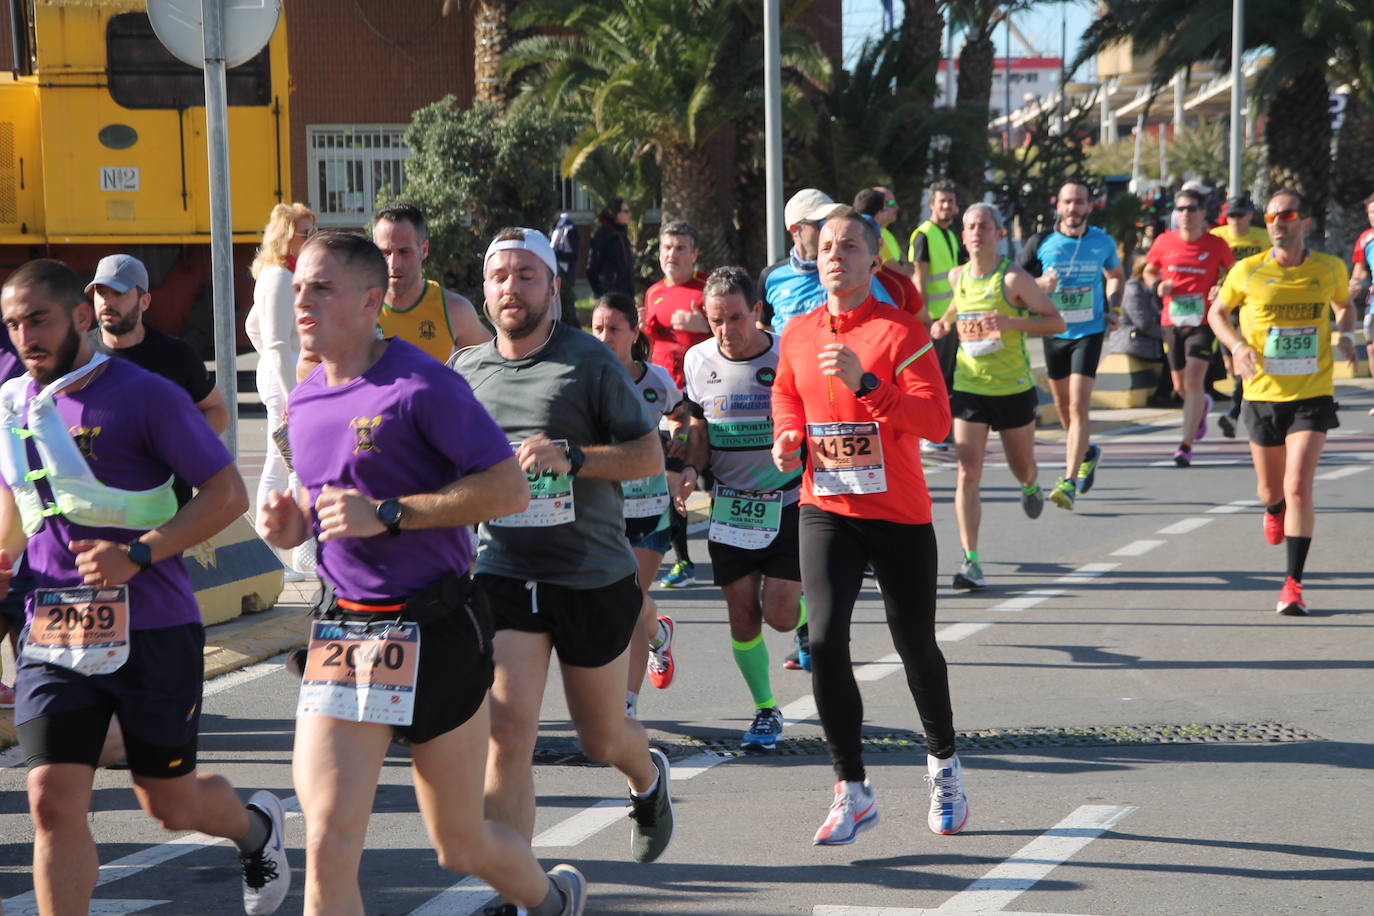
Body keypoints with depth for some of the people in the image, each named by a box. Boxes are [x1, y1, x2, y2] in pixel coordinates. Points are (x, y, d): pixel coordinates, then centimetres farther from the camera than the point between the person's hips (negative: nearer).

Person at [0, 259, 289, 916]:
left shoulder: (143, 395, -10)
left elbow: (227, 494, -10)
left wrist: (139, 553, -20)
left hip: (150, 630, -4)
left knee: (169, 803, 10)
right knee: (53, 804, -8)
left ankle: (256, 828, 42)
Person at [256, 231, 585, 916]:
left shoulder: (422, 385, -13)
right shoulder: (303, 403, 10)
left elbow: (509, 488, -17)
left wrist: (387, 514, -22)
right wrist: (293, 522, 3)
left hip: (435, 632, -5)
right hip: (340, 631, 5)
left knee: (462, 845, 10)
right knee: (327, 844, -10)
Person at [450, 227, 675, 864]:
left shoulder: (590, 362, -5)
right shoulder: (464, 371, 6)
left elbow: (650, 455, -7)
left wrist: (570, 457, -21)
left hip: (595, 576, -1)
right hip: (504, 573, 2)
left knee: (601, 736, 15)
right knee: (508, 734, -14)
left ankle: (648, 776, 52)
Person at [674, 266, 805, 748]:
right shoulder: (699, 361, 0)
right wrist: (692, 468, -4)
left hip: (787, 502, -3)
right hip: (728, 505, 3)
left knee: (779, 615, -8)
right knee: (741, 614, 2)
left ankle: (808, 617, 29)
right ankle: (765, 709, 20)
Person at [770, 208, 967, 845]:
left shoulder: (901, 330, -10)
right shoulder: (796, 335, 5)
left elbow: (937, 419, -19)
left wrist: (865, 382, -28)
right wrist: (789, 435, 4)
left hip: (899, 512, -3)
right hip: (825, 509, 3)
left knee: (916, 647, 10)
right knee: (824, 641, -13)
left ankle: (943, 763, 37)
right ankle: (852, 792, -1)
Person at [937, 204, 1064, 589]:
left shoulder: (1014, 278, -12)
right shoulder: (958, 276, 3)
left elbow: (1057, 322, -11)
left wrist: (1010, 322, -25)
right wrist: (944, 322, 8)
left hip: (1014, 388, -2)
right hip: (969, 388, 2)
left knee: (1022, 468, 16)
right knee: (967, 474, -12)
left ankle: (1030, 486, 55)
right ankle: (970, 560, -13)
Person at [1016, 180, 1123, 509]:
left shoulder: (1103, 242, 0)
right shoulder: (1041, 242, -5)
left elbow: (1116, 275, 20)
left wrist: (1113, 307, 5)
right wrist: (1040, 284, -20)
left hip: (1089, 332, -2)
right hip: (1055, 332, 2)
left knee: (1079, 405, -14)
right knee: (1061, 404, 15)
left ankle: (1069, 482, -15)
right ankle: (1087, 452, 43)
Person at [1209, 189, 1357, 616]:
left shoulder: (1330, 269, -2)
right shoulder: (1248, 271, -5)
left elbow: (1344, 305, 20)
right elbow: (1218, 314, 9)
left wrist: (1347, 335, -1)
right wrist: (1237, 346, -9)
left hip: (1312, 394, -1)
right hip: (1262, 393, 1)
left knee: (1298, 488, -15)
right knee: (1271, 491, 13)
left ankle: (1293, 583, -7)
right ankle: (1274, 510, 54)